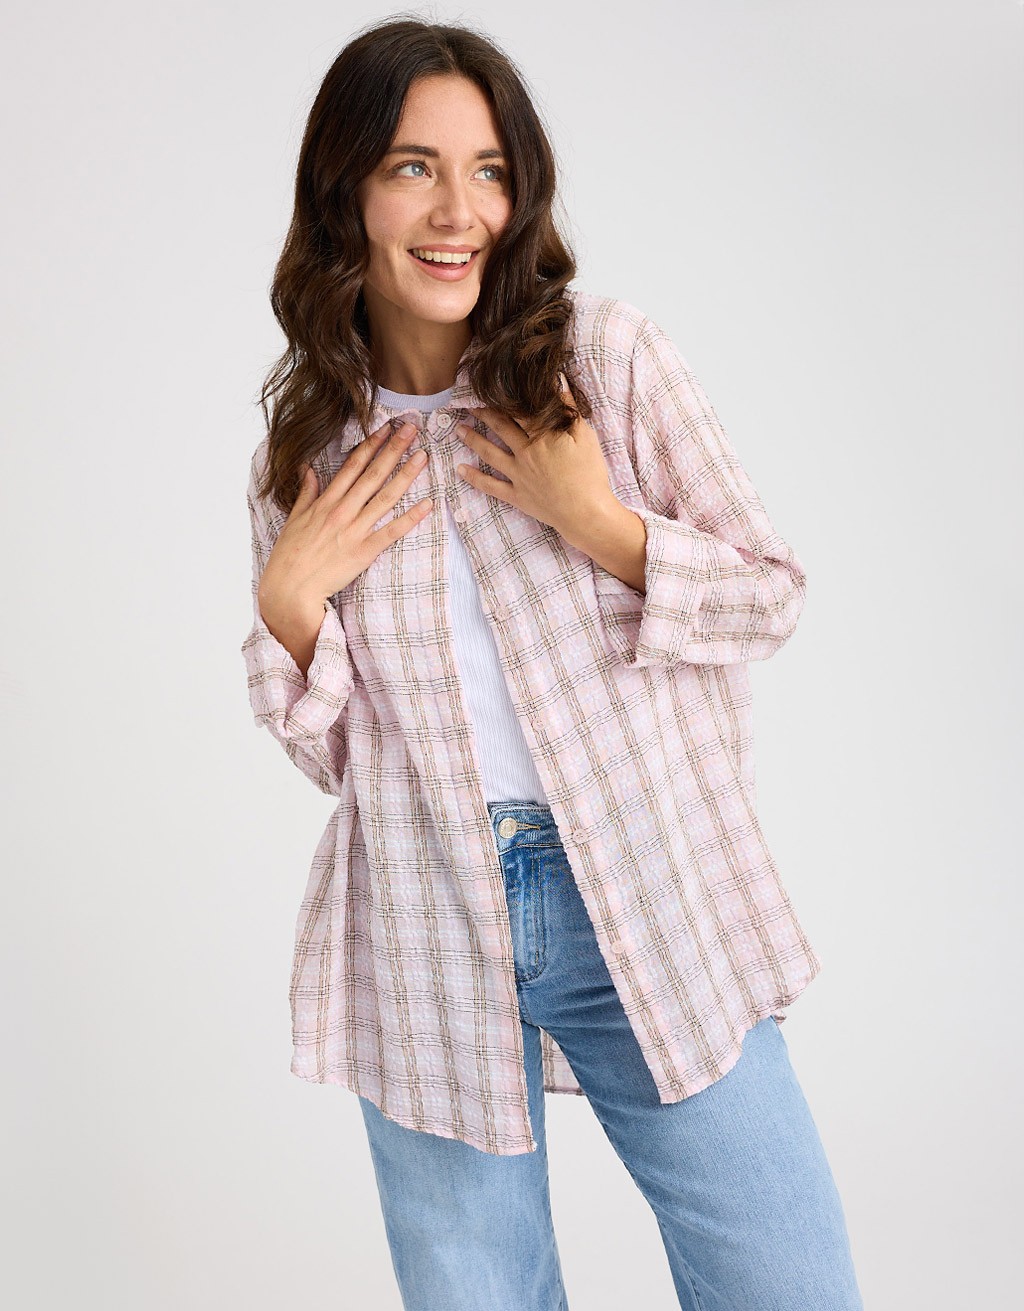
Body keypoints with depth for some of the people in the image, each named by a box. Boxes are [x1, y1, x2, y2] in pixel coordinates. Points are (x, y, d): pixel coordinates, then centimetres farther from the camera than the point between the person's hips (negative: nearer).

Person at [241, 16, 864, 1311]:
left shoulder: (608, 355, -3)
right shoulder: (303, 441, 5)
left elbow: (773, 588, 1)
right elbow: (325, 748, 10)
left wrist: (602, 526, -14)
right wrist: (285, 599, -7)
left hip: (643, 900, -1)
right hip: (426, 940, 2)